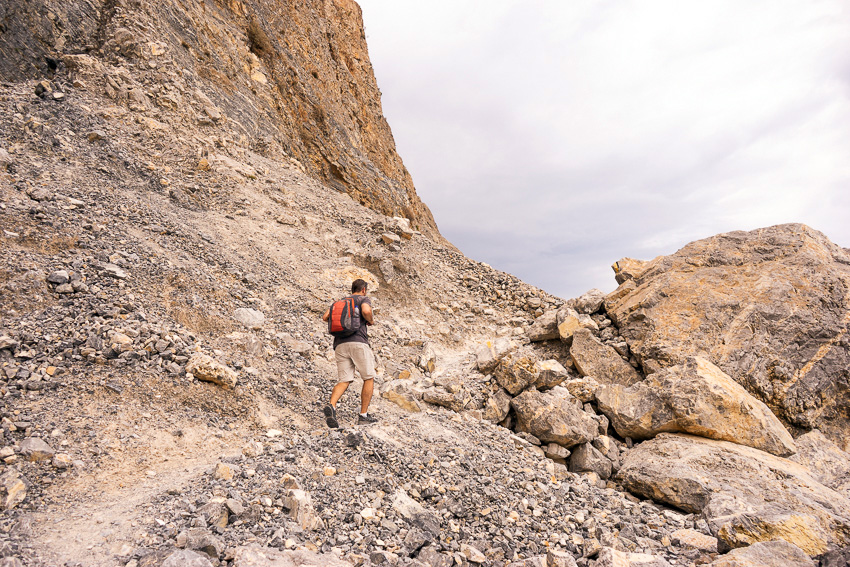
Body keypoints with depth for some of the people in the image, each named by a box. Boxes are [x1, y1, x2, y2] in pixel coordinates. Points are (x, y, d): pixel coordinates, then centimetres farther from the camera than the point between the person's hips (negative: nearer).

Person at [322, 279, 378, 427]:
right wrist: (370, 321, 7)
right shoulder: (364, 299, 11)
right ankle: (363, 416, 5)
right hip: (358, 342, -5)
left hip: (340, 344, 5)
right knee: (369, 378, 8)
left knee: (344, 381, 1)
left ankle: (331, 406, -26)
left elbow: (325, 317, 15)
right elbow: (366, 310, -13)